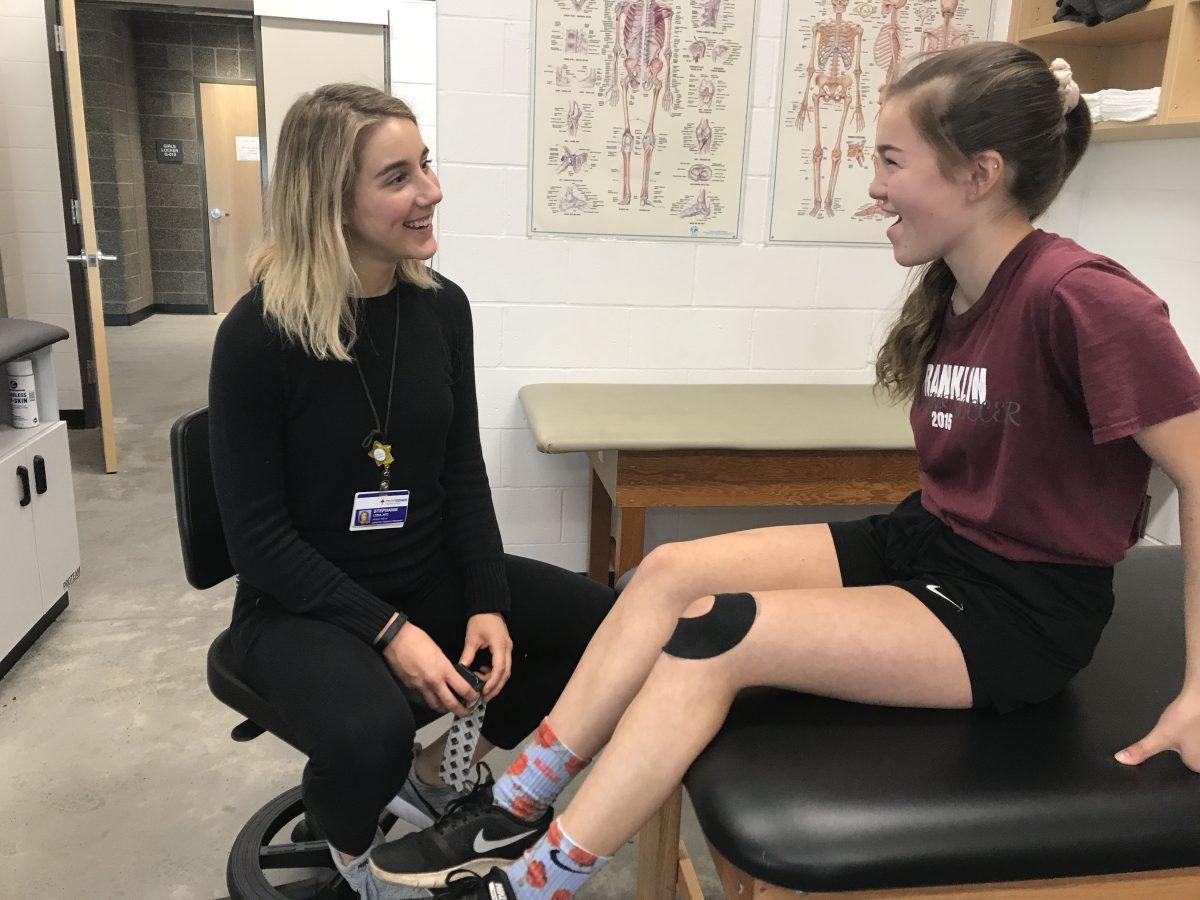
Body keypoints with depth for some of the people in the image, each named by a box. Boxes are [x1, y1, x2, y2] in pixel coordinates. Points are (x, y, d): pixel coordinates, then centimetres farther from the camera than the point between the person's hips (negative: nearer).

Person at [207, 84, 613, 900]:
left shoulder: (442, 305, -2)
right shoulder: (259, 333, -17)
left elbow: (463, 473, 2)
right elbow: (257, 533, -14)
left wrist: (487, 602, -11)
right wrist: (387, 630, -22)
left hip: (433, 575, 5)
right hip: (301, 603, -5)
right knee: (368, 735, -35)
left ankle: (435, 773, 13)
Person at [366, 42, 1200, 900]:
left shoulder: (1079, 297, -20)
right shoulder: (949, 290, 6)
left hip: (1023, 610, -7)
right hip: (923, 545, 8)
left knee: (713, 635, -22)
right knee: (672, 571, -10)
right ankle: (514, 806, -3)